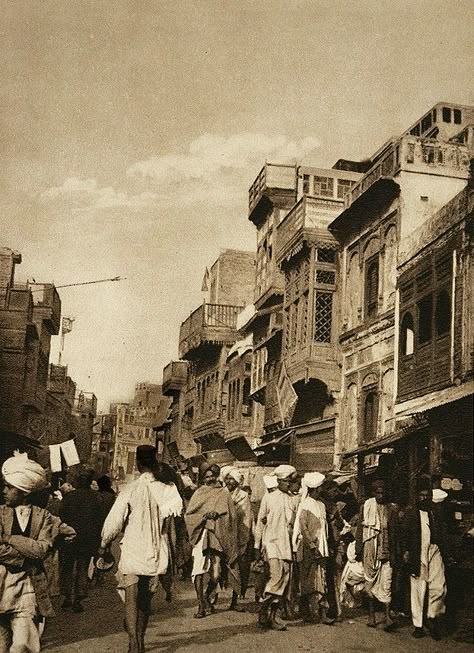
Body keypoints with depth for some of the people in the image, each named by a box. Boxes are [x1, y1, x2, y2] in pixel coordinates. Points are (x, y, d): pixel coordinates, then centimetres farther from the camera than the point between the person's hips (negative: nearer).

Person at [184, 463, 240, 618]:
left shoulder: (224, 493, 10)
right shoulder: (199, 493, 11)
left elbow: (231, 516, 8)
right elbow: (188, 515, 3)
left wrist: (217, 515, -9)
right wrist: (203, 516, -11)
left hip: (218, 536, 0)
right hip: (201, 535, 0)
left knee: (216, 575, -5)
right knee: (198, 572, -8)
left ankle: (207, 597, 22)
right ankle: (201, 605, 5)